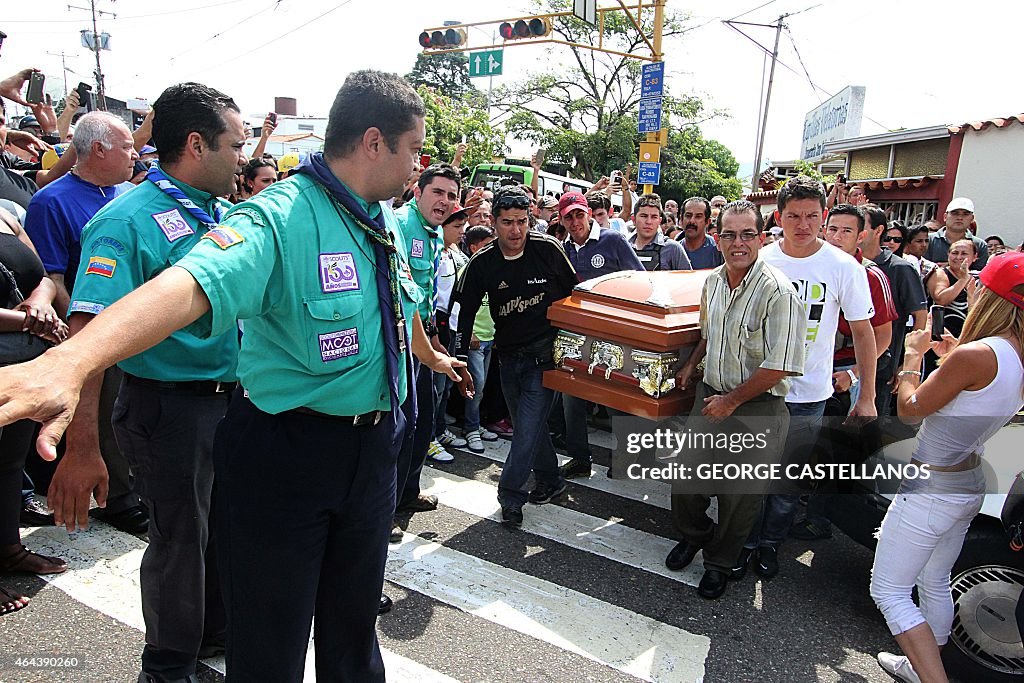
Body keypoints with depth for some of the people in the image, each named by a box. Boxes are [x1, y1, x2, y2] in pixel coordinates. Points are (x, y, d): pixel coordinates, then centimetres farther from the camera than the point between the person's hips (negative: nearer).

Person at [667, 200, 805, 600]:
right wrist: (691, 365, 15)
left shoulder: (778, 292, -20)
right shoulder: (712, 282, 3)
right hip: (711, 393, 6)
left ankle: (720, 563, 33)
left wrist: (730, 402, -16)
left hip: (756, 407, -6)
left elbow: (779, 367, -22)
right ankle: (694, 534, 43)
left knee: (739, 493, 9)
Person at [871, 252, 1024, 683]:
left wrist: (913, 354, -2)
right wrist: (952, 358, 14)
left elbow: (910, 409, -14)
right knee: (934, 583, 24)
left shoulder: (976, 355, -26)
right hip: (970, 486, 9)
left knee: (888, 591, 1)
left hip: (931, 490, -9)